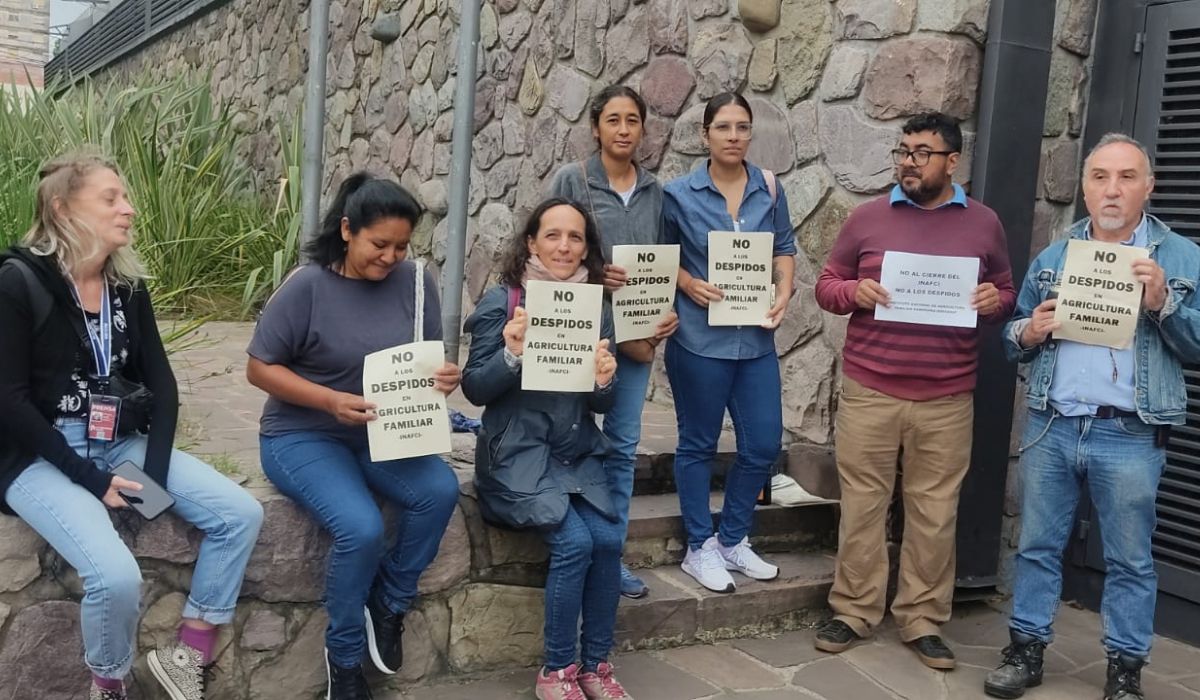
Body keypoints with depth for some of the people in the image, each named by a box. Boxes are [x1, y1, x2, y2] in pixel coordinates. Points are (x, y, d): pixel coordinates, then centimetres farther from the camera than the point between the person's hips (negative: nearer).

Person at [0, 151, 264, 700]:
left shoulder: (128, 285, 7)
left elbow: (160, 382, 5)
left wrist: (155, 469, -9)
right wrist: (90, 479, -18)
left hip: (125, 445, 6)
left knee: (241, 514, -12)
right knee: (117, 575, -29)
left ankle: (187, 656, 2)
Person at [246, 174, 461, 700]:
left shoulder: (415, 281, -2)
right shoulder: (307, 285, -14)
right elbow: (259, 368, -10)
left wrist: (444, 378, -18)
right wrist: (330, 400, -24)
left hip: (381, 433, 4)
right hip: (301, 436, -4)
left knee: (441, 490, -24)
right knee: (362, 527, -28)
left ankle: (389, 604, 2)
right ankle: (344, 656, 1)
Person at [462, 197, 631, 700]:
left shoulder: (596, 308, 5)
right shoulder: (501, 301, -7)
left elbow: (601, 405, 6)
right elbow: (474, 389, -8)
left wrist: (604, 381, -16)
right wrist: (511, 355, -25)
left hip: (578, 454, 4)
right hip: (518, 453, -4)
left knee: (608, 540, -17)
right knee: (574, 542, -21)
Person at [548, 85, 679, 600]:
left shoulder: (654, 191, 10)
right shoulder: (571, 180, -2)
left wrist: (666, 312, -3)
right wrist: (593, 277, -19)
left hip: (637, 335, 4)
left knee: (624, 445, 8)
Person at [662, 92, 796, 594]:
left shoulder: (769, 189, 4)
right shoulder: (679, 193, -5)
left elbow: (784, 247, 12)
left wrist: (784, 294, -4)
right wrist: (690, 285, -14)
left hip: (756, 338, 4)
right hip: (700, 338, -4)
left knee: (764, 444, 8)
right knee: (698, 444, 7)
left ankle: (733, 540, 28)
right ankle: (700, 549, 22)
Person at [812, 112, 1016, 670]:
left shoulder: (984, 224, 6)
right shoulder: (867, 217, 4)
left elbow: (1007, 297, 13)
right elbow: (826, 285, 8)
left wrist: (995, 301, -10)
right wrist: (852, 291, -14)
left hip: (946, 401, 1)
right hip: (868, 393, 0)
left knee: (934, 513, 7)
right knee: (861, 506, 6)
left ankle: (923, 621, 20)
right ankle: (852, 612, 19)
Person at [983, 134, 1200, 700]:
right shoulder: (1051, 258, 11)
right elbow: (1012, 338, 14)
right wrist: (1028, 332, -8)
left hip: (1130, 437, -2)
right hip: (1050, 428, 3)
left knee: (1129, 561, 8)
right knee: (1037, 546, 11)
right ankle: (1026, 649, 24)